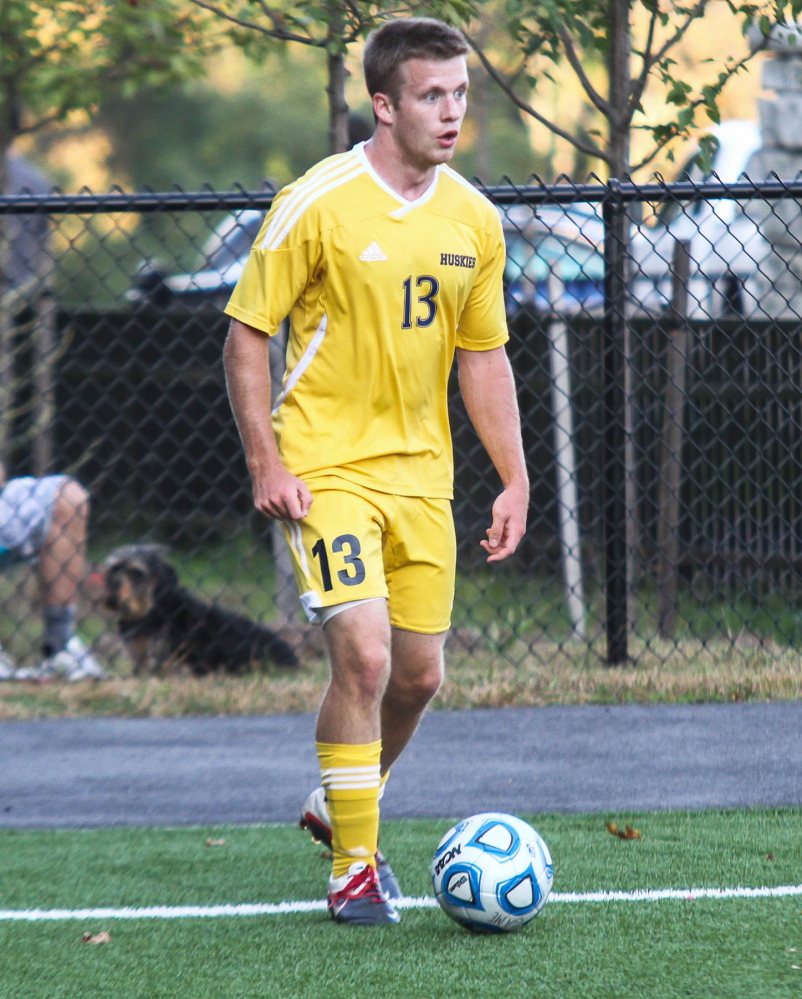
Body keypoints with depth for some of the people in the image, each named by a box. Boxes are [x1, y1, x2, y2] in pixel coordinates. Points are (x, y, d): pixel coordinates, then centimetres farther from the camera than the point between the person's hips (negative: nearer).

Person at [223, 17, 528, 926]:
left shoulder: (474, 220, 4)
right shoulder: (318, 204, -12)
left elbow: (483, 357, 14)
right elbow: (245, 333, -8)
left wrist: (514, 480, 9)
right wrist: (265, 464, -14)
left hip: (421, 473, 6)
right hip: (325, 467, -6)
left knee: (418, 675, 9)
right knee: (364, 656, -17)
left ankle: (339, 806, 37)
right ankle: (353, 870, -5)